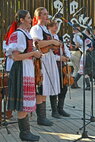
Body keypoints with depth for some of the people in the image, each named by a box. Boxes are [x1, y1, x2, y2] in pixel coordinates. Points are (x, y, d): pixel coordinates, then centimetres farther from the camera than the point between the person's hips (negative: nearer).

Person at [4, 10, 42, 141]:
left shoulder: (25, 33, 17)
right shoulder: (18, 34, -14)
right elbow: (15, 56, -20)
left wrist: (34, 54, 13)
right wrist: (33, 53, -15)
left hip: (27, 70, 11)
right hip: (21, 70, -10)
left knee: (26, 104, 13)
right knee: (24, 103, -5)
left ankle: (26, 131, 21)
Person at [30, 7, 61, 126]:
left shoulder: (45, 29, 21)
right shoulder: (36, 28, -8)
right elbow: (37, 44, -25)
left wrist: (56, 45, 9)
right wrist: (52, 41, -17)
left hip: (49, 60, 10)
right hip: (41, 61, -10)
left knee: (45, 90, 12)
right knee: (40, 91, -5)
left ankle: (43, 117, 19)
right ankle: (40, 118, 3)